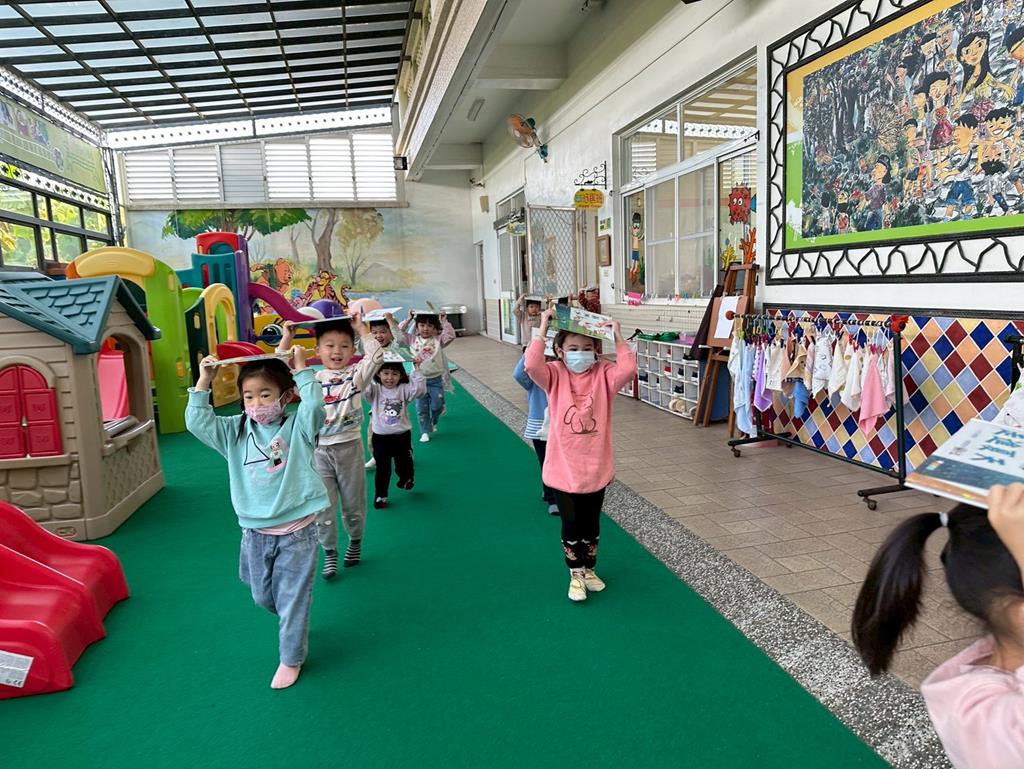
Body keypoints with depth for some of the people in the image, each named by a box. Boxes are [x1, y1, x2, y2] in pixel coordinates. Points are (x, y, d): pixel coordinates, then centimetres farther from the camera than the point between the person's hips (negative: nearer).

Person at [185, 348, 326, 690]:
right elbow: (196, 422, -6)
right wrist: (203, 382, -10)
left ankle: (291, 659, 27)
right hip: (255, 533, 4)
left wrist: (301, 370, -24)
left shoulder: (297, 427, -9)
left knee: (293, 599, 7)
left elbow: (314, 406, -29)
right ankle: (291, 623, 52)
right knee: (263, 596, 22)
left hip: (296, 532, -4)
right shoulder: (235, 431, 2)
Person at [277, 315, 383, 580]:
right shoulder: (311, 379, 1)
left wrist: (360, 327, -13)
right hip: (320, 450, 1)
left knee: (353, 503, 13)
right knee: (323, 506, 6)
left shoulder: (355, 374, -2)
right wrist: (287, 337, -8)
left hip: (350, 447, -1)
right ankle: (329, 554, 21)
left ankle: (355, 542, 37)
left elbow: (375, 356, -17)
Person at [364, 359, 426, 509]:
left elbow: (419, 390, -19)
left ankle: (405, 480, 49)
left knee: (404, 465, 18)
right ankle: (380, 495, 21)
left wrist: (417, 370, -21)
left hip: (402, 436, 1)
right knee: (382, 468, 7)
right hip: (380, 437, -1)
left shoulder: (403, 389, -4)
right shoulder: (375, 390, -4)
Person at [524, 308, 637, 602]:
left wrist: (618, 336, -19)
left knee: (592, 523, 18)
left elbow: (628, 369, -23)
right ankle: (576, 575, 29)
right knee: (571, 524, 8)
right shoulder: (554, 375, -7)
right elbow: (532, 365, -27)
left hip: (596, 466, 2)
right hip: (564, 468, -2)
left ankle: (589, 569, 40)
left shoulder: (603, 374, -3)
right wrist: (543, 328, -24)